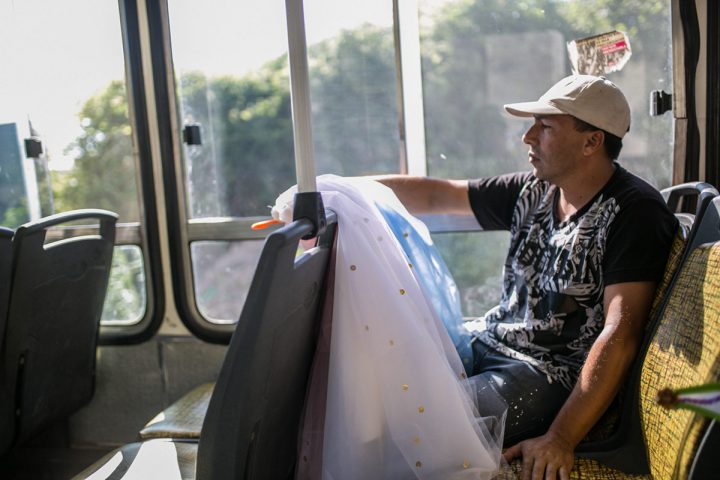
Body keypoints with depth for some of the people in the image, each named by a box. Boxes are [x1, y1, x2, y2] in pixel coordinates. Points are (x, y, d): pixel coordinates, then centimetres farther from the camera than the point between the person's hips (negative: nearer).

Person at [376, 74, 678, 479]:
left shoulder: (634, 213, -14)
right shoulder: (532, 192, 7)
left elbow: (619, 334, -22)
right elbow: (435, 195, 13)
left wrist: (560, 439, -29)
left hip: (552, 375, -7)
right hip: (489, 343, 8)